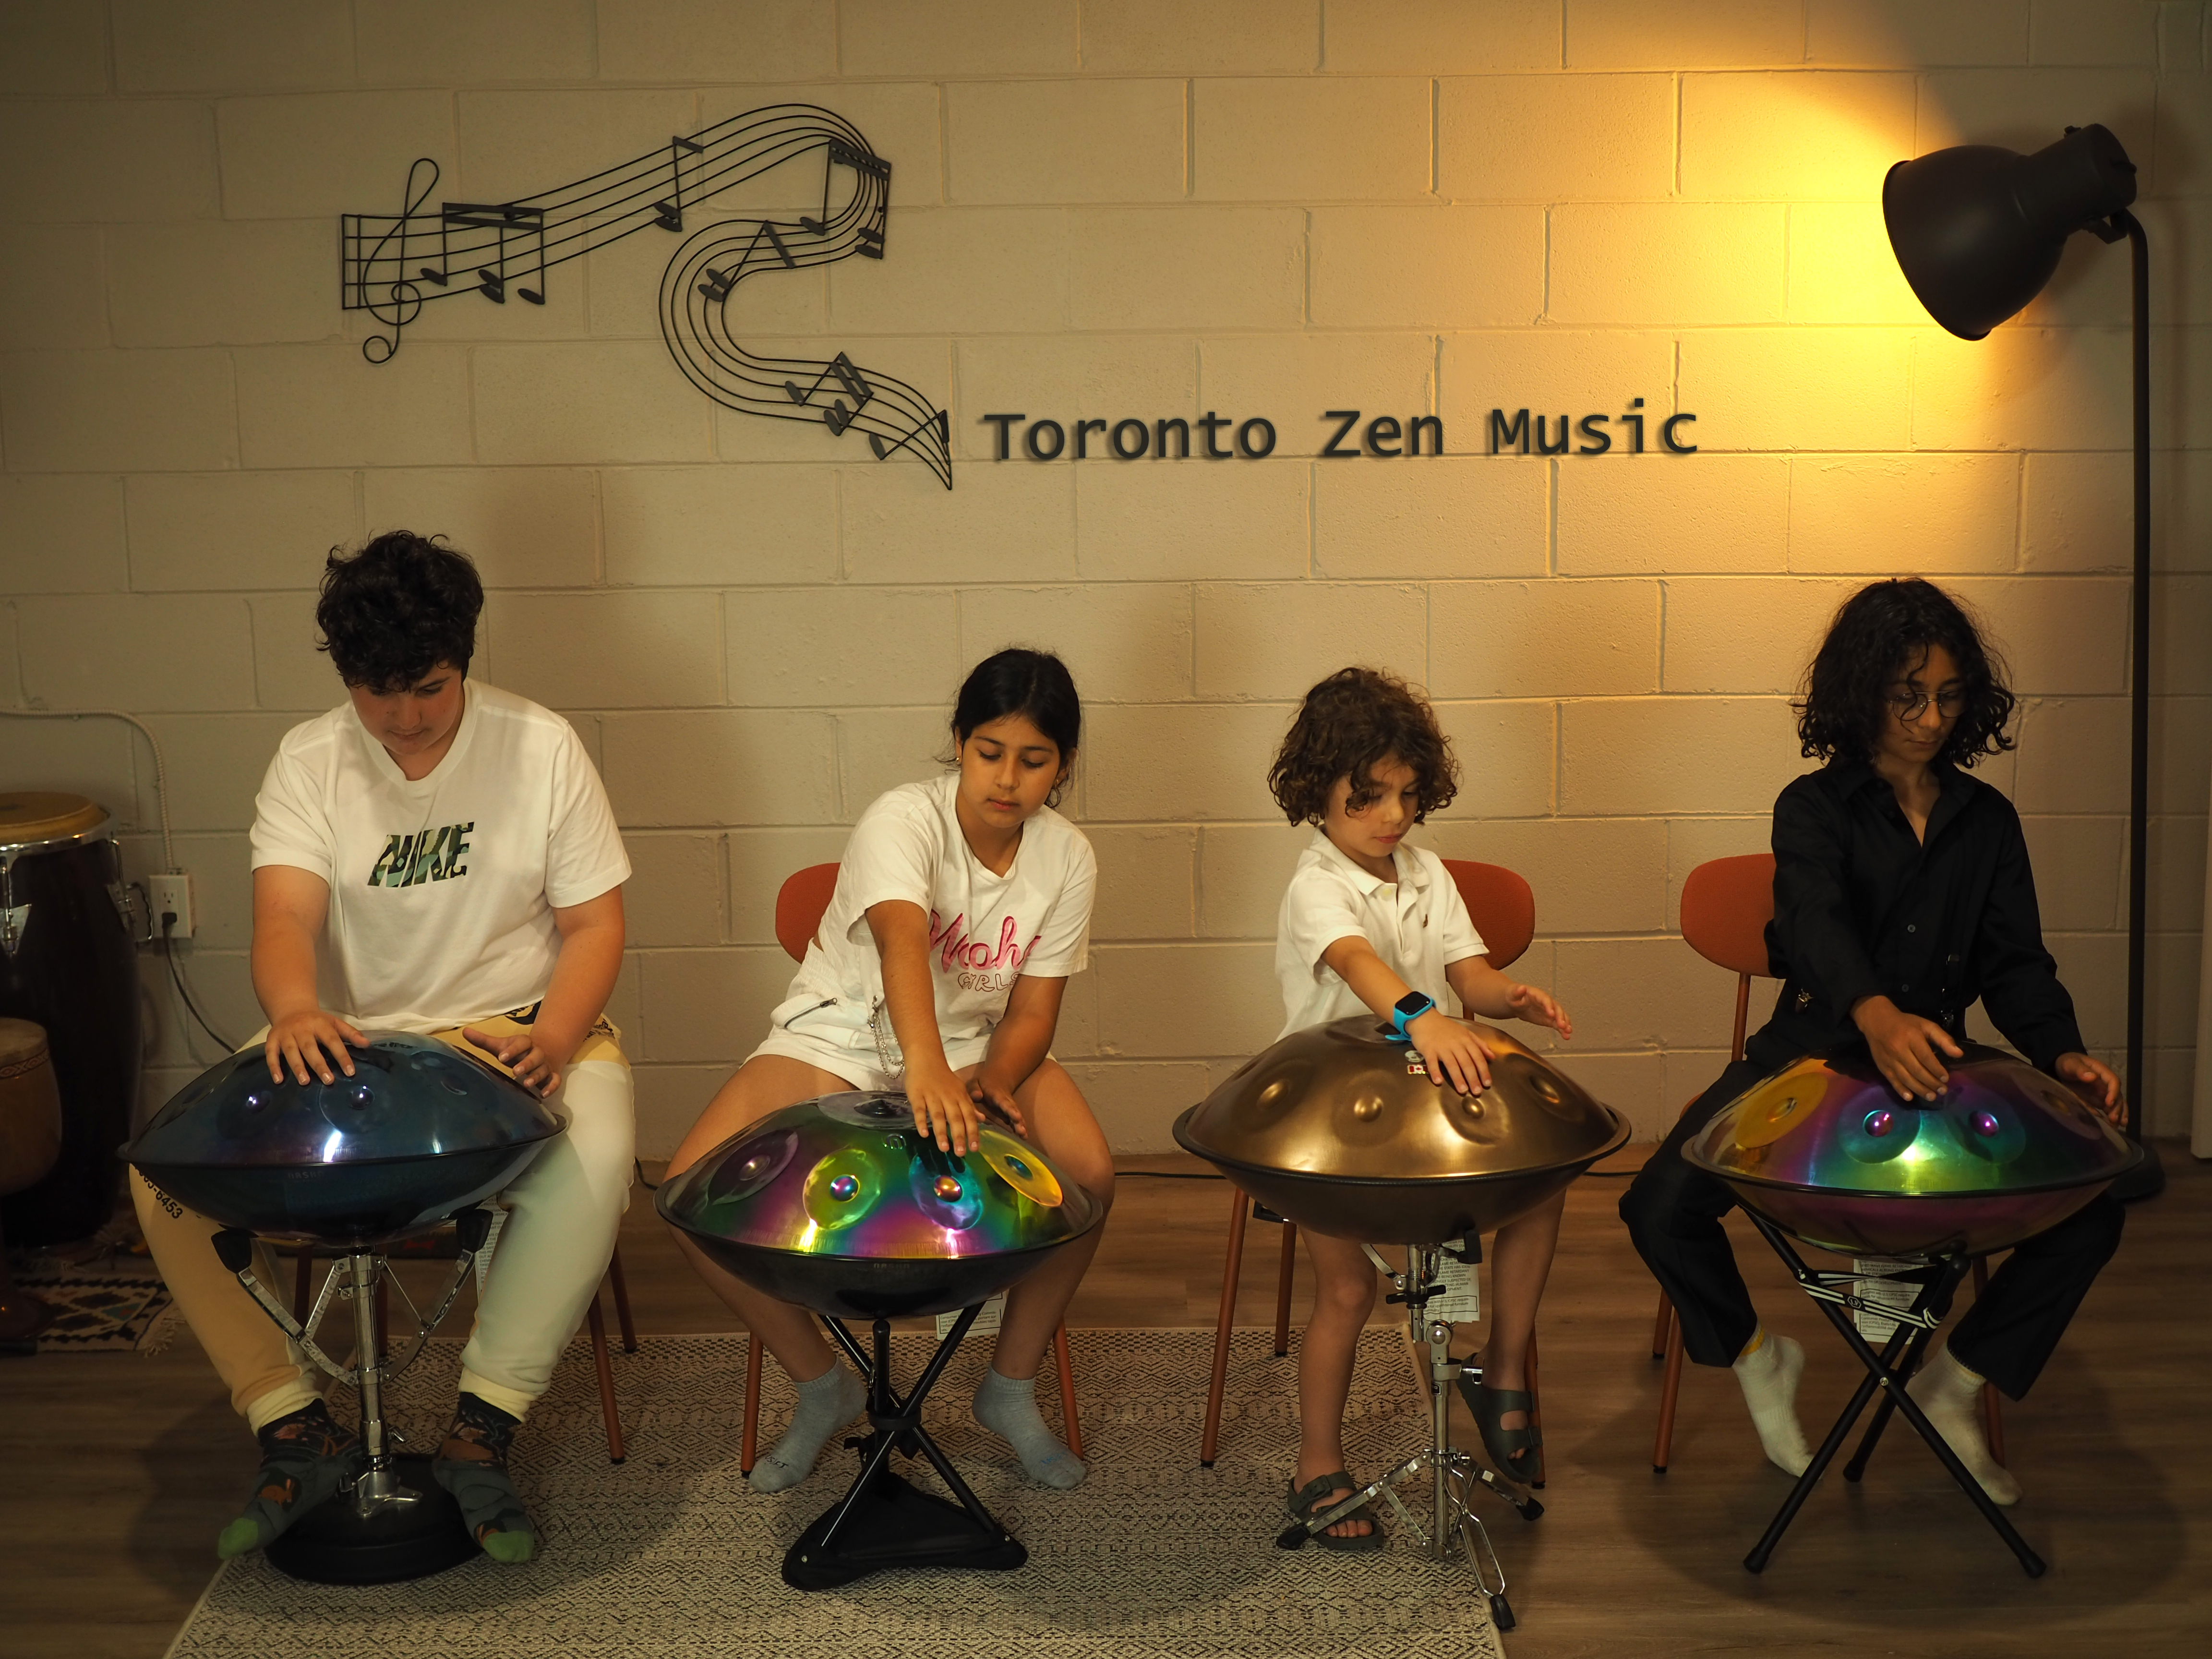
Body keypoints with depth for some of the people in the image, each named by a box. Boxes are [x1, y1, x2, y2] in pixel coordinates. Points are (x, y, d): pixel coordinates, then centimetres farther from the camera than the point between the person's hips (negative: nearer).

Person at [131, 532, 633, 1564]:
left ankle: (483, 1428, -22)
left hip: (518, 1028, -2)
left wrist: (553, 1036, -24)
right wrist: (295, 1008, -40)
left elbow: (594, 923, -4)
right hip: (352, 1040, 2)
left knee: (593, 1157, -36)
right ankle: (297, 1429, -8)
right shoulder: (308, 763, 0)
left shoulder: (540, 747, -4)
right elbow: (285, 913, -16)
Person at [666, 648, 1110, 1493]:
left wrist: (991, 1082, -29)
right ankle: (821, 1385, 1)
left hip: (982, 1045, 2)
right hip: (844, 1035, -2)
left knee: (1088, 1174, -26)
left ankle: (1011, 1388, -1)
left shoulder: (1066, 858, -8)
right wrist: (926, 1066, -62)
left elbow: (1033, 1010, -6)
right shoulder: (903, 820, -23)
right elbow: (902, 940, -44)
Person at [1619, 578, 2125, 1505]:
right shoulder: (1814, 809, -4)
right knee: (1660, 1208, -23)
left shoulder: (1987, 821, 9)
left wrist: (2060, 1053, -20)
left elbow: (2015, 961, 3)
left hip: (1936, 1070, 3)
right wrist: (1876, 1014, -46)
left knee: (2089, 1216, -17)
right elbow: (1820, 920, -24)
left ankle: (1956, 1380, 7)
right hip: (1812, 1055, -3)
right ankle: (1756, 1356, 8)